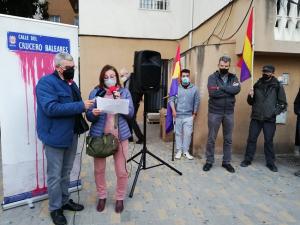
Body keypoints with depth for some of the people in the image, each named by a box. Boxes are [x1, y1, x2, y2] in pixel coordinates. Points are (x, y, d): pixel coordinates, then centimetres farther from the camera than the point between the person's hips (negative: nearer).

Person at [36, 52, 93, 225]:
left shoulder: (71, 83, 13)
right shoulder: (46, 82, -14)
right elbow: (51, 108, -27)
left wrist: (88, 107, 3)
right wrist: (81, 106, -26)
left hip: (72, 135, 8)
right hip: (56, 137, -8)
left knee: (66, 172, 20)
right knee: (55, 175, 6)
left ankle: (65, 201, 36)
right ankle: (55, 208, 23)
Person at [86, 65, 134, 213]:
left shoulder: (124, 92, 2)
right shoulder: (95, 92, 0)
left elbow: (131, 113, -3)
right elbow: (89, 116, -1)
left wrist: (119, 101, -18)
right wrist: (94, 114, -23)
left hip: (120, 135, 0)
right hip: (99, 135, 0)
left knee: (122, 171, 5)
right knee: (99, 169, 11)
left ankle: (120, 198, 28)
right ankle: (102, 196, 34)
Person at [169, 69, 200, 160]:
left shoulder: (194, 89, 0)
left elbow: (197, 102, 4)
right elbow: (171, 99, -1)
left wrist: (194, 114, 3)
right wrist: (173, 110, -12)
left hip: (189, 116, 0)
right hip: (178, 115, 0)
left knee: (188, 134, 1)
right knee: (178, 133, 8)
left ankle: (186, 151, 16)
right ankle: (179, 151, 20)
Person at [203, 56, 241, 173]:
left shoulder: (233, 78, 6)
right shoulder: (212, 77, -3)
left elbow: (237, 89, -14)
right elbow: (212, 93, -19)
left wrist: (221, 87, -17)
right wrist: (229, 90, -12)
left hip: (229, 113, 3)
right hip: (214, 112, -3)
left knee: (228, 139, 11)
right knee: (211, 138, 5)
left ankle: (226, 162, 25)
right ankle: (209, 161, 19)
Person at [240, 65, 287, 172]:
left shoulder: (278, 86, 0)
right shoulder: (257, 85, 8)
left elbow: (283, 104, 1)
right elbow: (251, 102, 13)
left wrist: (275, 112, -14)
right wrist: (250, 96, -8)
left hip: (270, 119, -2)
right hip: (256, 118, 2)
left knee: (269, 141, 7)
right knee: (251, 139, 6)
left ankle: (270, 162, 21)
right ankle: (247, 160, 19)